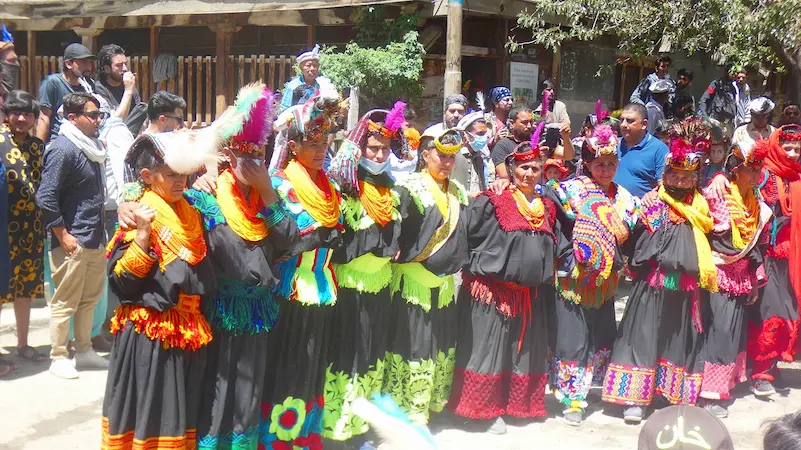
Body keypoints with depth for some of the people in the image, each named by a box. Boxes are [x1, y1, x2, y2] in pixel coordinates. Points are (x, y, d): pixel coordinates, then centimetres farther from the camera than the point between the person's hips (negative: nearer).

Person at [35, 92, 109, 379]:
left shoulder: (92, 147, 12)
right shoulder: (62, 149, -14)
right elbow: (46, 197, -18)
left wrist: (100, 229, 16)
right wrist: (62, 235, -16)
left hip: (95, 238, 8)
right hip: (73, 241, -8)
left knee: (90, 298, 15)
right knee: (65, 302, 1)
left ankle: (84, 352, 27)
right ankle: (58, 358, 12)